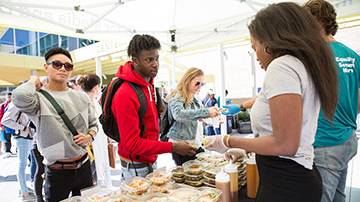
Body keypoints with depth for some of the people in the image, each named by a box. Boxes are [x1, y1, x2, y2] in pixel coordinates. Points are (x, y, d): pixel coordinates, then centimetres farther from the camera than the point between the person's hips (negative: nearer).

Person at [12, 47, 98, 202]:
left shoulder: (81, 96, 3)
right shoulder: (39, 97, -11)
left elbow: (94, 124, 13)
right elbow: (20, 97, -35)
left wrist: (90, 136, -8)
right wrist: (33, 82, -14)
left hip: (84, 166, 5)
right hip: (57, 172, -4)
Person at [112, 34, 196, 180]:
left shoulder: (148, 85, 4)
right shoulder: (126, 95, -23)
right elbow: (132, 144, -23)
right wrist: (172, 147, -24)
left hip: (151, 162, 8)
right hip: (135, 168, -8)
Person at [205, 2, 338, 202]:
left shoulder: (281, 66, -18)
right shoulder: (304, 65, 12)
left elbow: (285, 145, -23)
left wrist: (229, 141, -12)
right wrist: (245, 149, 21)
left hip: (284, 182, -9)